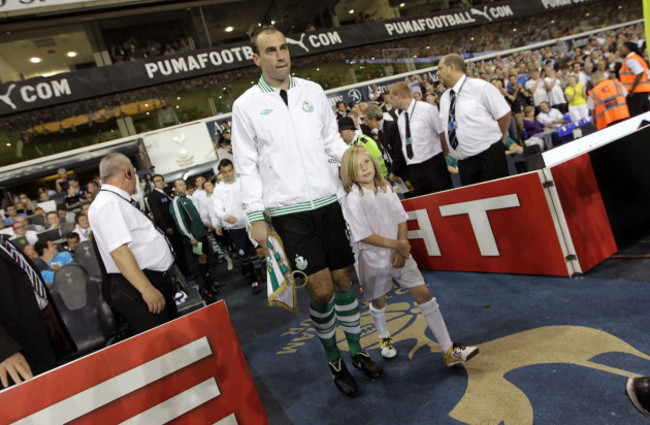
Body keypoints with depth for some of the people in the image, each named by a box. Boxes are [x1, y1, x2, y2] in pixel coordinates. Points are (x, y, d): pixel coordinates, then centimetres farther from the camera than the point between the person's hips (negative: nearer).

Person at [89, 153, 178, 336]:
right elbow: (119, 252, -25)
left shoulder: (118, 202, 16)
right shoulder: (107, 204, -16)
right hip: (136, 289, -10)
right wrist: (146, 289, -28)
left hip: (157, 282, 10)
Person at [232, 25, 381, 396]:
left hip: (328, 201, 3)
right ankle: (333, 359, 23)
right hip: (289, 211, -3)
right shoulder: (246, 105, -1)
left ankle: (357, 351, 31)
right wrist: (257, 218, -5)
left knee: (343, 280, 10)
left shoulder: (313, 91, 8)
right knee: (321, 290, -3)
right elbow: (247, 167, -1)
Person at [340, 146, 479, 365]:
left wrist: (401, 250, -10)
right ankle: (384, 338, 48)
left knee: (424, 294, -1)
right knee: (378, 301, 16)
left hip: (399, 254, 4)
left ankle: (449, 350, 5)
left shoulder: (386, 190, 2)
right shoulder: (353, 199, -15)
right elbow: (364, 236, -19)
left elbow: (401, 220, 3)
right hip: (373, 259, -4)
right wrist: (396, 244, -18)